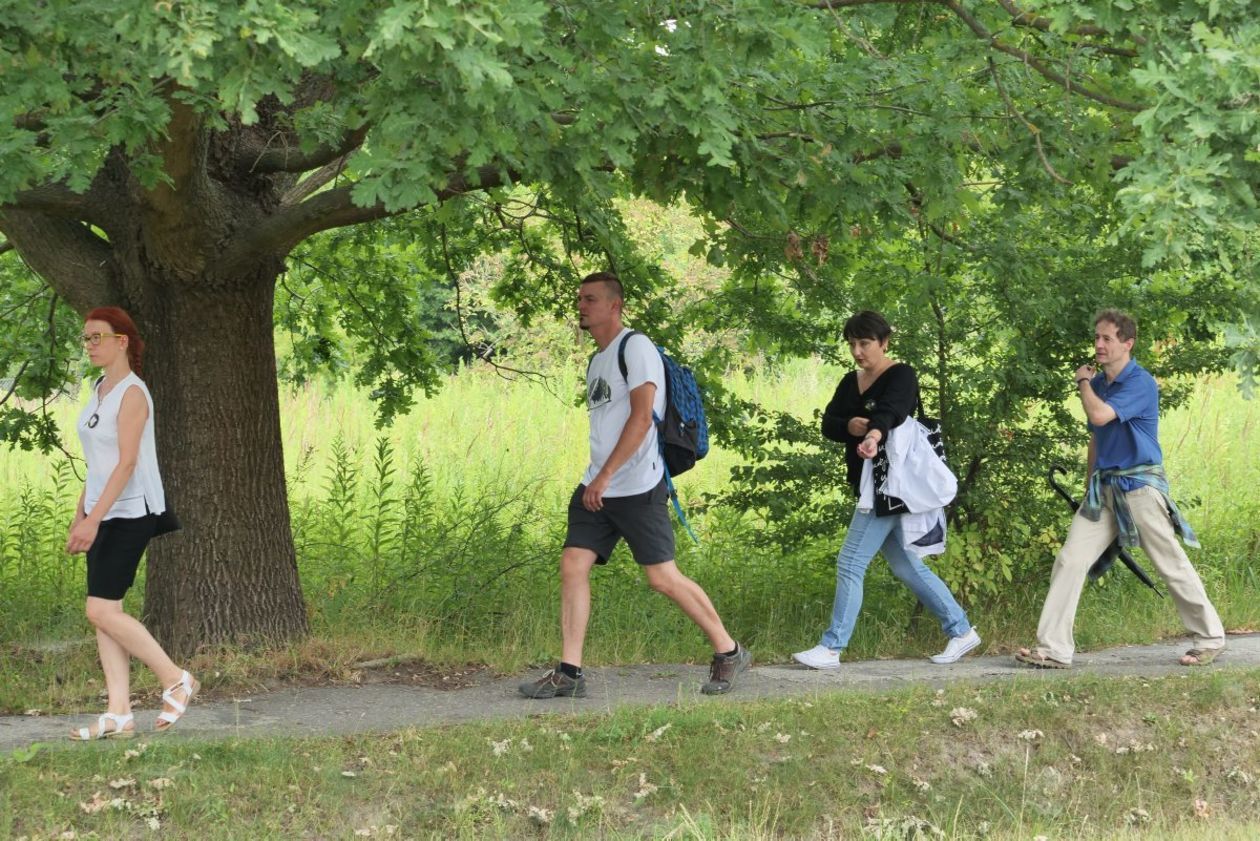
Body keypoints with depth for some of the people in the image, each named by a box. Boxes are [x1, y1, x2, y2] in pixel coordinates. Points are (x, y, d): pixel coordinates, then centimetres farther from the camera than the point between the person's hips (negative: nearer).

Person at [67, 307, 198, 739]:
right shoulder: (99, 391, 14)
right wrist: (79, 517, 17)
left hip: (130, 512, -9)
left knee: (102, 610, -13)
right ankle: (118, 714, 4)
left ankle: (176, 679, 0)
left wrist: (94, 519, -25)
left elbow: (126, 463, -20)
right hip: (102, 513, 9)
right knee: (103, 612, 4)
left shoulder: (132, 393, -13)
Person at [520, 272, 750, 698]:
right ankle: (569, 672, -3)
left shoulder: (635, 347, -10)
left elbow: (641, 418, -19)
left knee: (662, 577, -6)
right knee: (572, 565, -4)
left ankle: (729, 652, 9)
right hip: (596, 488, 8)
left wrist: (605, 476, -21)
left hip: (637, 487, -8)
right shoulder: (596, 361, 18)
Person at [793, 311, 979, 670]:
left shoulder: (901, 376, -11)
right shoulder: (851, 382, 15)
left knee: (850, 563, -10)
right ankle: (961, 631, 21)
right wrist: (849, 426, -16)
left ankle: (831, 649, -7)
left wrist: (874, 435, -52)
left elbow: (889, 411, -31)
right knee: (907, 567, 13)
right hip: (870, 487, 9)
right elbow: (827, 424, 7)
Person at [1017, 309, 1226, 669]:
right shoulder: (1099, 382, 11)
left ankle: (1211, 639, 17)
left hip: (1140, 486, -7)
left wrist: (1083, 383, -11)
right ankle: (1053, 649, -5)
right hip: (1103, 488, 7)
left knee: (1173, 565, 1)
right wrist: (1090, 485, 22)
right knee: (1069, 561, -4)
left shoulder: (1141, 383, -14)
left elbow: (1100, 416, -28)